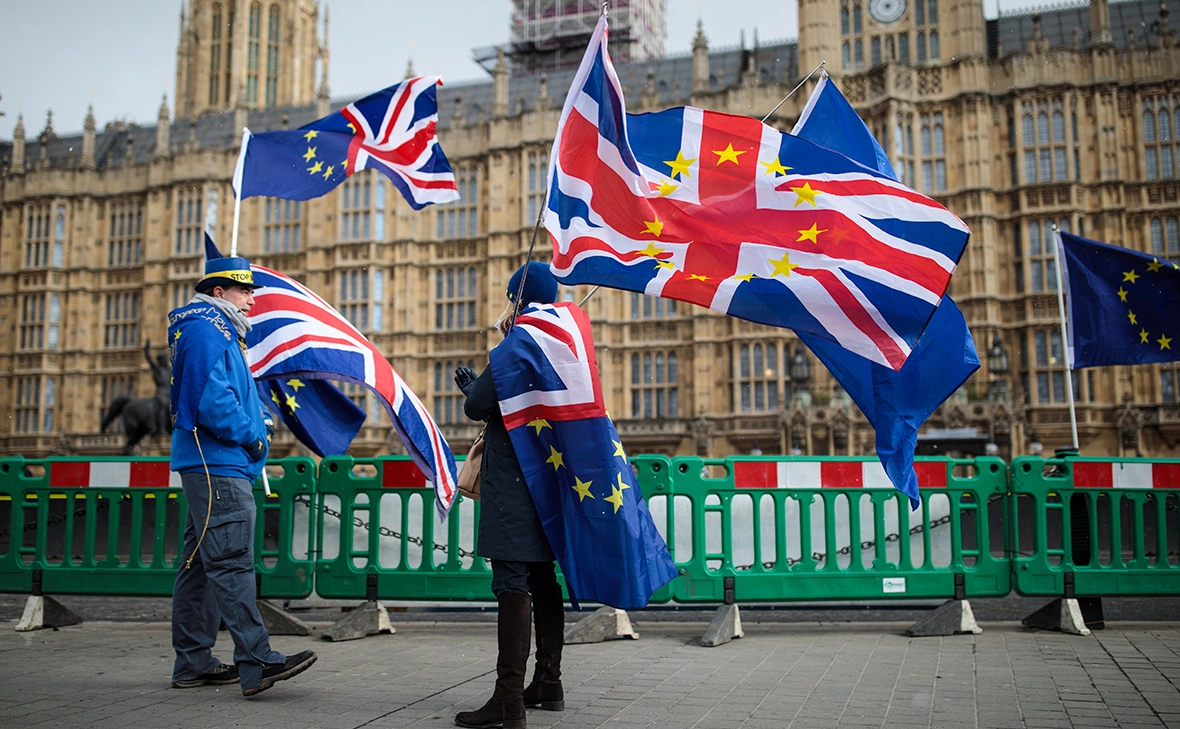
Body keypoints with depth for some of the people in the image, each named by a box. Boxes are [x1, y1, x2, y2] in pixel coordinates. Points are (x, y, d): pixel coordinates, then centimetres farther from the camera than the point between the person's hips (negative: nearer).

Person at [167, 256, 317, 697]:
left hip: (209, 466, 11)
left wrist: (259, 423, 11)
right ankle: (257, 663, -16)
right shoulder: (206, 332, -9)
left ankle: (193, 664, 16)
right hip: (219, 465, -11)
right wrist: (252, 437, -10)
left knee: (200, 565, 11)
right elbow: (213, 401, -20)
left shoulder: (220, 335, 25)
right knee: (232, 563, -14)